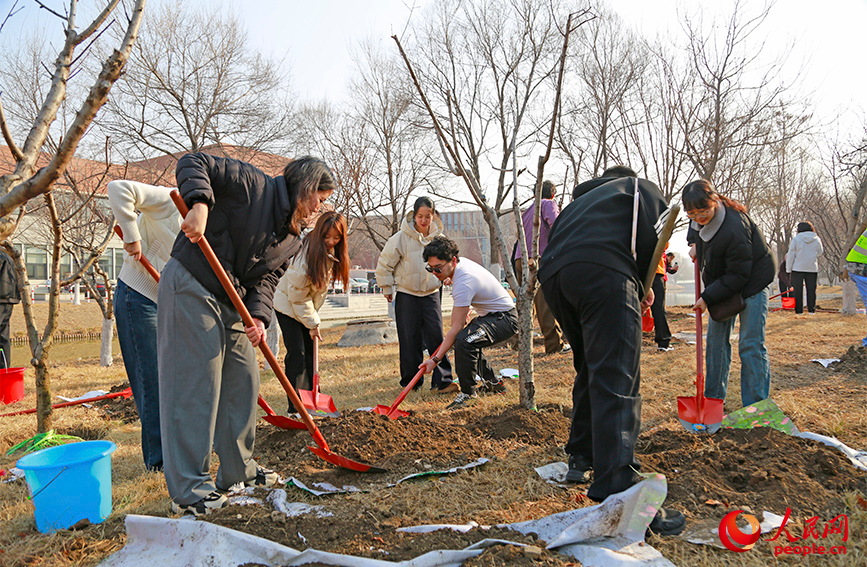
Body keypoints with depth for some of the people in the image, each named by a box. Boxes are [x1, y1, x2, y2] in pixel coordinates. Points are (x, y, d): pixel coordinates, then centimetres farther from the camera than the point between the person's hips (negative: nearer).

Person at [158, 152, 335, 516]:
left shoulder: (293, 241, 13)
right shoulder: (253, 185, -8)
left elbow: (265, 280, 7)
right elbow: (193, 163, -11)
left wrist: (258, 316, -12)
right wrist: (199, 203, -30)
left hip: (231, 305, 9)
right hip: (191, 289, -9)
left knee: (243, 383, 13)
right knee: (195, 387, -8)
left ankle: (238, 471, 28)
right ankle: (188, 490, 2)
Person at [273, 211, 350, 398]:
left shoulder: (332, 252, -6)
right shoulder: (306, 257, -31)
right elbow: (297, 296, -24)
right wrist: (312, 323, -18)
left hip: (308, 306, 8)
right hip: (288, 305, -8)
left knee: (311, 350, 9)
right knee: (297, 352, -12)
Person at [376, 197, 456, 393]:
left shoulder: (438, 237, 1)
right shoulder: (401, 237, -10)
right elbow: (384, 264, -2)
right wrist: (387, 288, 1)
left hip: (432, 294, 2)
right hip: (407, 295, -2)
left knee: (437, 337, -4)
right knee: (410, 340, 1)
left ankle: (443, 380, 0)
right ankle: (411, 381, 15)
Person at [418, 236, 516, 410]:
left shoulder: (463, 284, -30)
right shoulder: (461, 261, -2)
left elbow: (456, 327, -28)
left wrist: (435, 359, -25)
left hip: (505, 319, -11)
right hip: (490, 315, 11)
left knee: (463, 340, -34)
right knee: (460, 338, 23)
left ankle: (467, 393, -15)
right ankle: (493, 383, 31)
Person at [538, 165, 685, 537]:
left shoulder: (583, 198, 42)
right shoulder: (641, 187, 27)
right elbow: (649, 235, 7)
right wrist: (644, 288, 19)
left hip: (552, 274, 6)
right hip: (603, 272, -6)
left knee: (591, 371, 23)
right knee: (616, 381, -12)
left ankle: (581, 459, 30)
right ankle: (619, 497, -20)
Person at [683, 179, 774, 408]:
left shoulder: (734, 229, -35)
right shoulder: (700, 217, -10)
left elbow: (738, 275, -28)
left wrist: (708, 297, -25)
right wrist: (694, 243, 2)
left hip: (752, 280, -8)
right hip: (722, 281, 8)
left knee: (750, 344, -8)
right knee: (716, 337, 10)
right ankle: (714, 396, 20)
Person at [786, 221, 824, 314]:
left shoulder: (796, 238, -3)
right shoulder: (817, 239, 4)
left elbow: (791, 255, -5)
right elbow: (820, 253, 14)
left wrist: (788, 269, -1)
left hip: (798, 268, -2)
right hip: (812, 268, 2)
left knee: (798, 290, 1)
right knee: (811, 290, 7)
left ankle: (799, 310, 1)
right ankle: (811, 310, 7)